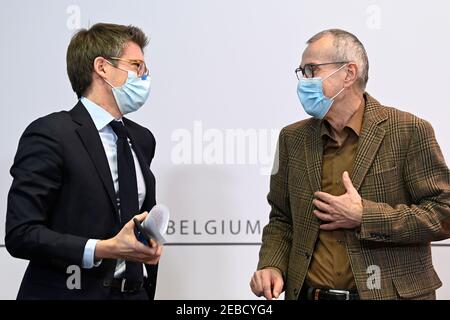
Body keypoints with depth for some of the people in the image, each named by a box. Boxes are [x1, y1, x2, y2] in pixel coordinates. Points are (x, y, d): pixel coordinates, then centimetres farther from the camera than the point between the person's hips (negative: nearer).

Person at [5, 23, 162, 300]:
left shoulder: (142, 139, 10)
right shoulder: (50, 134, -12)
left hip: (133, 291, 6)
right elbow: (21, 234, -17)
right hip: (70, 291, -6)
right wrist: (104, 249, -24)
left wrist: (150, 244, 3)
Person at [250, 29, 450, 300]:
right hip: (308, 293, 4)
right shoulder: (293, 138, 4)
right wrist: (272, 266, -7)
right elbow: (282, 219, 11)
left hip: (390, 292, -3)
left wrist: (364, 217, -17)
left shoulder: (409, 132, -9)